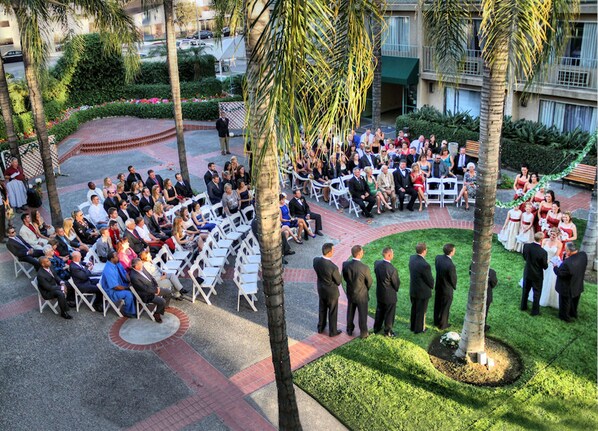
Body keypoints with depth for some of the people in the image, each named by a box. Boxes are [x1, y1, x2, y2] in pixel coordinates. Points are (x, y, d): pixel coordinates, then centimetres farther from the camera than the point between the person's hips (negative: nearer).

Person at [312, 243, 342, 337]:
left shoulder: (316, 260, -19)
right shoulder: (333, 267, -35)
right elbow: (339, 281, -18)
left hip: (321, 289, 5)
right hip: (331, 292, -5)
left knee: (322, 309, 27)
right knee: (332, 312, 17)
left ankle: (320, 328, 45)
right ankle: (332, 331, 36)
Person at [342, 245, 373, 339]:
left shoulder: (345, 264, -19)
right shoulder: (364, 268, -30)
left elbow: (345, 277, -2)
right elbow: (369, 282, -14)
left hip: (350, 293, 4)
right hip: (361, 295, -4)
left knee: (350, 312, 23)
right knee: (362, 314, 16)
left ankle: (349, 330, 41)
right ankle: (363, 333, 33)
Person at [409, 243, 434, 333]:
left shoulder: (412, 258, -10)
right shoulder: (425, 265, -34)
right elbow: (430, 279, -19)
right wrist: (432, 286, 4)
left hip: (413, 290, 7)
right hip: (423, 292, -7)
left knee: (414, 309, 24)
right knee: (421, 311, 14)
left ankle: (413, 326, 41)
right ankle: (419, 329, 32)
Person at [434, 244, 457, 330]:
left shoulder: (438, 257, -15)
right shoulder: (451, 265, -35)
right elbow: (453, 279, -20)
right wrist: (454, 286, 1)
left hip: (438, 286, 7)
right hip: (447, 289, -7)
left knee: (437, 305, 24)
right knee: (445, 308, 15)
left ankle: (436, 322, 43)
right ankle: (442, 325, 34)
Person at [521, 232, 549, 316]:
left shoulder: (526, 246, -16)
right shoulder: (543, 252, -28)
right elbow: (545, 266, -16)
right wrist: (547, 262, 5)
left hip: (527, 273, 4)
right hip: (537, 275, -4)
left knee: (525, 290, 22)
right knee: (537, 293, 14)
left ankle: (523, 306, 37)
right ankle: (535, 311, 24)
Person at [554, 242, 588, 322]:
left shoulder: (567, 263, -42)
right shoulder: (583, 255, -20)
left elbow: (559, 273, -27)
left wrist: (555, 267, -8)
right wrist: (567, 257, -11)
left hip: (567, 288, -7)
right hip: (578, 285, 7)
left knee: (565, 302, 21)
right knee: (574, 301, 32)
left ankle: (565, 317, 42)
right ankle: (573, 314, 55)